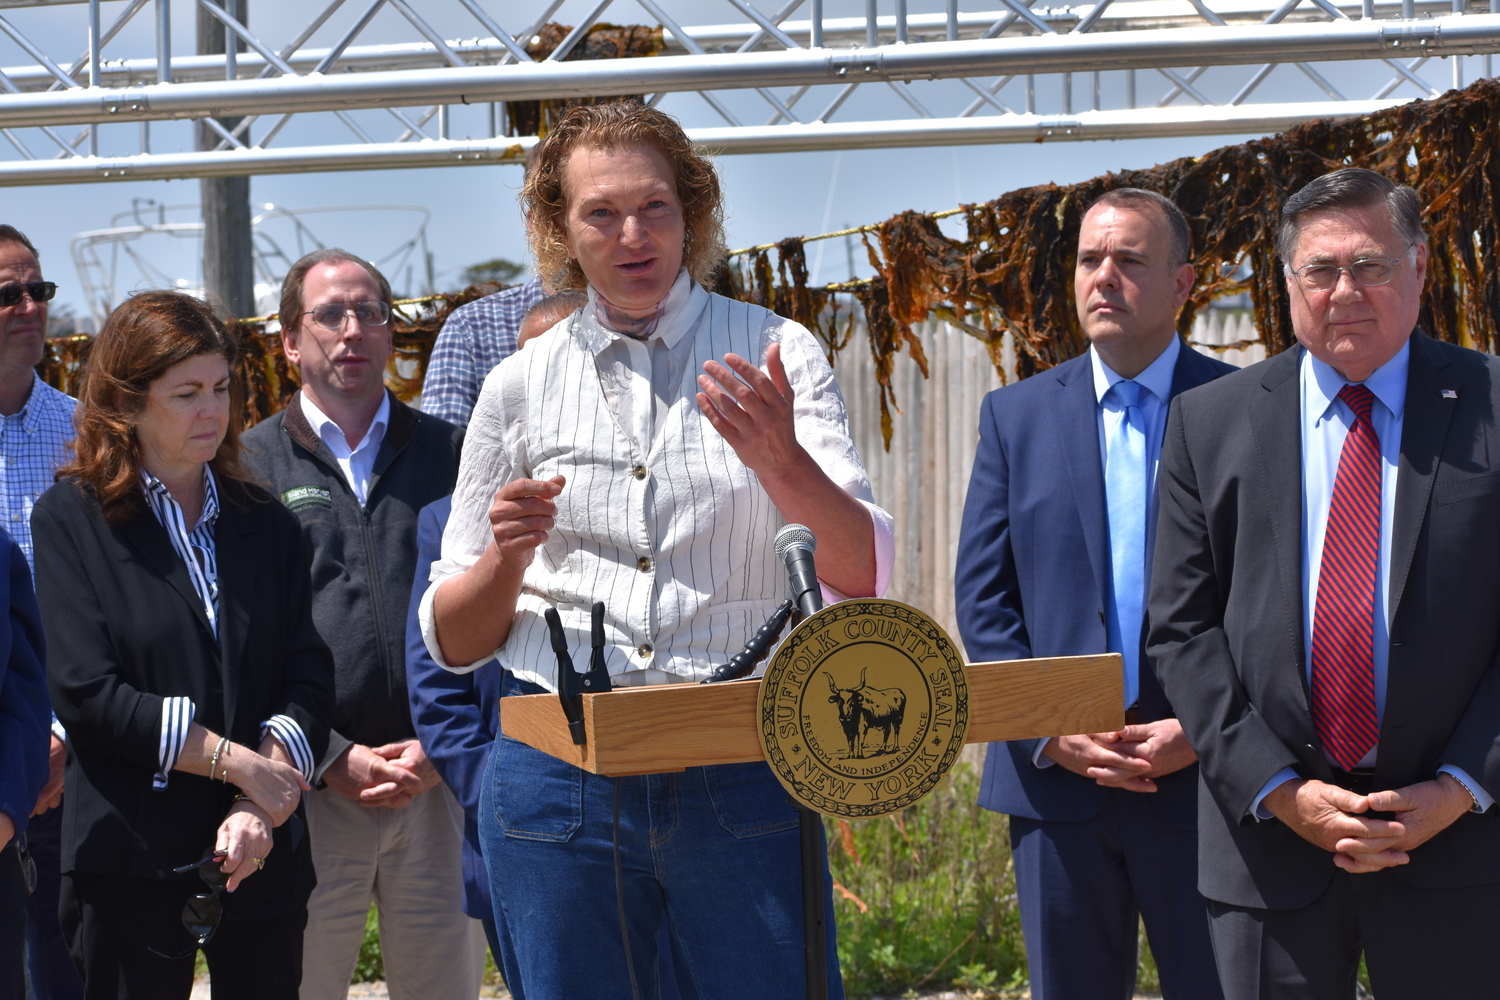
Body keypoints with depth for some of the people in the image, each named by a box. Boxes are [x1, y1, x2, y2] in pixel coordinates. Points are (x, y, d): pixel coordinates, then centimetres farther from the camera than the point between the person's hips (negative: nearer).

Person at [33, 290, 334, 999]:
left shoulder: (264, 521, 11)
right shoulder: (72, 519, -1)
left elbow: (309, 676, 3)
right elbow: (86, 694, -11)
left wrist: (260, 805, -13)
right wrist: (239, 763, -13)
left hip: (265, 860, 4)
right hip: (131, 865, -3)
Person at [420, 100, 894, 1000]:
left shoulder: (777, 355, 4)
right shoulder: (520, 387, 9)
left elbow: (861, 578, -7)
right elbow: (454, 640, 13)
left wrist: (782, 461, -25)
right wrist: (507, 557, -9)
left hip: (739, 781, -2)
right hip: (559, 780, 2)